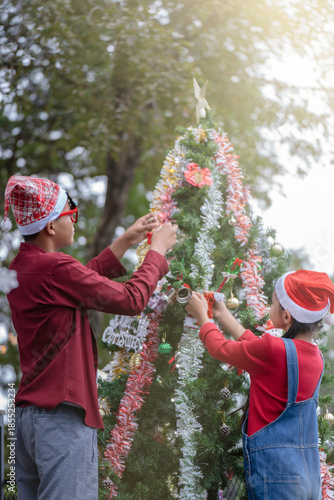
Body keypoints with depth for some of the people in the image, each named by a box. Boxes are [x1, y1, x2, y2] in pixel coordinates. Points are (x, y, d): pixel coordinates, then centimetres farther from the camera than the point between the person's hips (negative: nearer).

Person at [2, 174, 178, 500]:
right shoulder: (55, 269, -18)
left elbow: (84, 280, 23)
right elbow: (131, 299, -12)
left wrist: (126, 241, 27)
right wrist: (157, 250, 3)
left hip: (28, 413, 10)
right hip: (63, 417, -10)